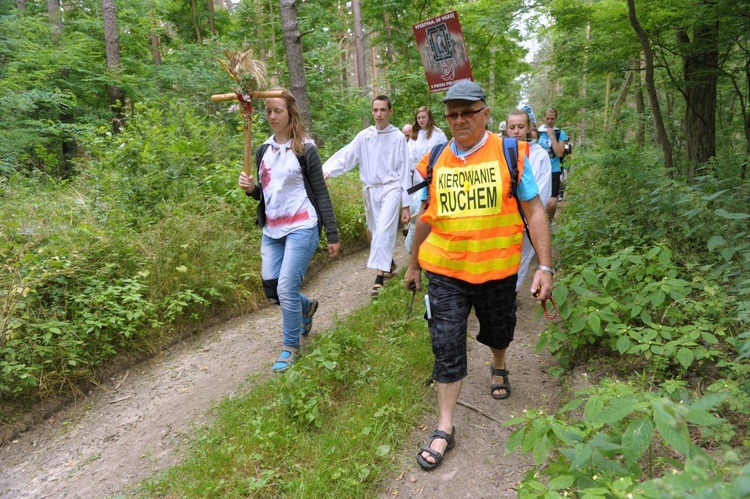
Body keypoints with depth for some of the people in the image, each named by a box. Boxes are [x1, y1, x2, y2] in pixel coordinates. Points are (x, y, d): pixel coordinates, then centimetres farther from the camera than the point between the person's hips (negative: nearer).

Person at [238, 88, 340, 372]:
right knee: (270, 288, 7)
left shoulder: (305, 149, -6)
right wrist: (251, 189, -5)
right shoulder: (264, 150, 11)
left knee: (286, 288, -9)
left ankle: (291, 346, 14)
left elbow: (321, 192, -6)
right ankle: (307, 307, 39)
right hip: (271, 230, 6)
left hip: (301, 228, -6)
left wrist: (332, 235, -8)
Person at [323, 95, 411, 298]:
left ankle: (379, 276, -15)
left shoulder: (398, 137, -3)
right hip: (370, 190, 4)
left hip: (391, 188, -4)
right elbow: (346, 156, -7)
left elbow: (403, 171, -1)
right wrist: (327, 170, -27)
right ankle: (389, 263, 36)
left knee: (384, 230, -16)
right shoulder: (364, 136, 4)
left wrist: (406, 204, -2)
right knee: (376, 232, 14)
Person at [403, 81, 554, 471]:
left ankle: (499, 367, 57)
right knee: (447, 347, 0)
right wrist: (413, 264, 18)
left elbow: (534, 212, -4)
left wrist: (545, 266, -10)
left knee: (498, 332, 21)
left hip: (497, 270, 0)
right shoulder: (434, 161, 1)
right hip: (445, 272, 1)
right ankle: (445, 428, 15)